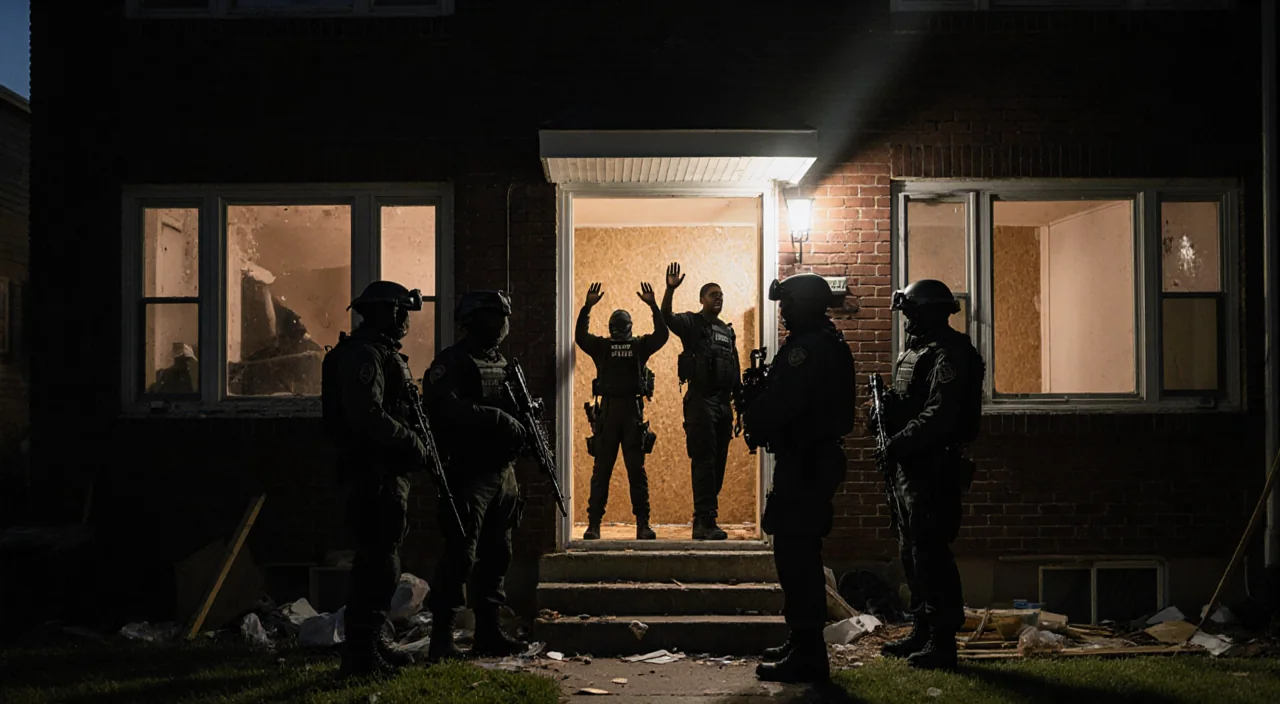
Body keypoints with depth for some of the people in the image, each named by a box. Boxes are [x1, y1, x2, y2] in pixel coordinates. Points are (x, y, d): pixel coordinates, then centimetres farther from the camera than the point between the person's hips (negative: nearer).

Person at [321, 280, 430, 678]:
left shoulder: (384, 353, 19)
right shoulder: (364, 354, -15)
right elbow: (369, 417, -25)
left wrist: (415, 441, 10)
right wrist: (413, 444, -17)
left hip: (388, 471, 11)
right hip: (373, 472, -11)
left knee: (381, 559, 17)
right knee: (378, 561, -9)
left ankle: (376, 641, 28)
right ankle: (362, 655, -5)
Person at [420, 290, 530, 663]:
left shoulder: (502, 363, 18)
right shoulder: (452, 362, -9)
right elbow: (446, 407, -23)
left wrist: (523, 425, 4)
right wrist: (496, 418, -24)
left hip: (502, 474, 9)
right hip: (469, 474, -8)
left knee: (497, 555, 12)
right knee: (460, 555, -9)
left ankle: (488, 632, 21)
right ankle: (442, 638, -4)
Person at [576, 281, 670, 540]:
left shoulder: (640, 346, 9)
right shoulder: (601, 346, 8)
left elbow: (662, 334, -4)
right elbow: (580, 336, -8)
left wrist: (653, 305, -12)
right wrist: (587, 306, -17)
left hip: (633, 410, 0)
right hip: (607, 410, 0)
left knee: (637, 470, 3)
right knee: (601, 470, 2)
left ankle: (643, 524, 6)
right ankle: (593, 523, 5)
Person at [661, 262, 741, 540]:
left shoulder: (728, 331, 19)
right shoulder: (692, 323, 1)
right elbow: (666, 318, -20)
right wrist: (670, 289, -34)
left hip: (723, 403, 7)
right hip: (700, 400, -7)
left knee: (718, 464, 7)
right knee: (704, 462, -10)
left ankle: (702, 521, 15)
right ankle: (706, 521, -11)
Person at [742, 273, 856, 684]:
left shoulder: (807, 347, -17)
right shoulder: (830, 343, 17)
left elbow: (781, 403, -24)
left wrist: (752, 421, -4)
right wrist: (761, 422, 10)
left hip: (803, 463, -11)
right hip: (818, 458, 11)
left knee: (796, 556, -8)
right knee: (801, 554, 17)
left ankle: (806, 656, -5)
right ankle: (804, 645, 26)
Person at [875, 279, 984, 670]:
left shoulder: (949, 354, -13)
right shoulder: (916, 350, 18)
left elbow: (939, 414, -24)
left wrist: (901, 441, -25)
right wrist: (885, 411, 5)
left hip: (932, 468, -10)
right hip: (908, 466, 10)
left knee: (930, 552, -9)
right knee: (912, 551, 15)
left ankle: (942, 642, -3)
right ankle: (922, 633, 25)